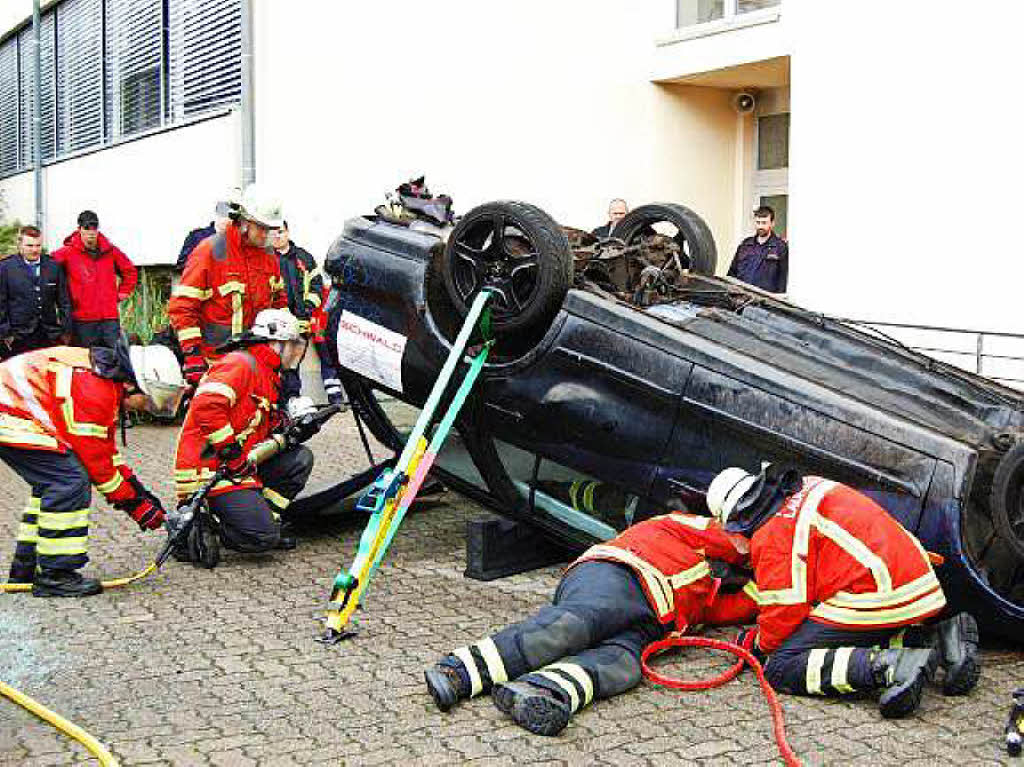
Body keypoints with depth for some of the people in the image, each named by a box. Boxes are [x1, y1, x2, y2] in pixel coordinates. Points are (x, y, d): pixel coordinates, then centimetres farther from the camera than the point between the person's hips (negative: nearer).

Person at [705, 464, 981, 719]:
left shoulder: (771, 534, -5)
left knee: (781, 668, -7)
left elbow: (784, 611, -8)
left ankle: (891, 665, -24)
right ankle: (940, 640, 9)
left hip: (875, 598, -9)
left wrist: (760, 644, 13)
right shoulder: (809, 486, 22)